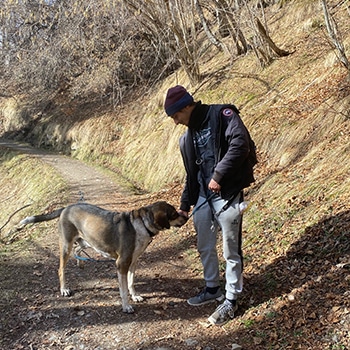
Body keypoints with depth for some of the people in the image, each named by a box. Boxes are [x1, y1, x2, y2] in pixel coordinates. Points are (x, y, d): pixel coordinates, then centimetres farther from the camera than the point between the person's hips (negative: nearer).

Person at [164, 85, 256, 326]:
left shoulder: (222, 115, -9)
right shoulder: (188, 136, 14)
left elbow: (240, 144, -23)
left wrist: (219, 175, -22)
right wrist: (185, 204, 21)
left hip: (227, 195, -8)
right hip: (203, 196, 8)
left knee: (231, 251, 3)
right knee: (205, 247, 17)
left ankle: (231, 300, 18)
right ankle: (213, 289, 38)